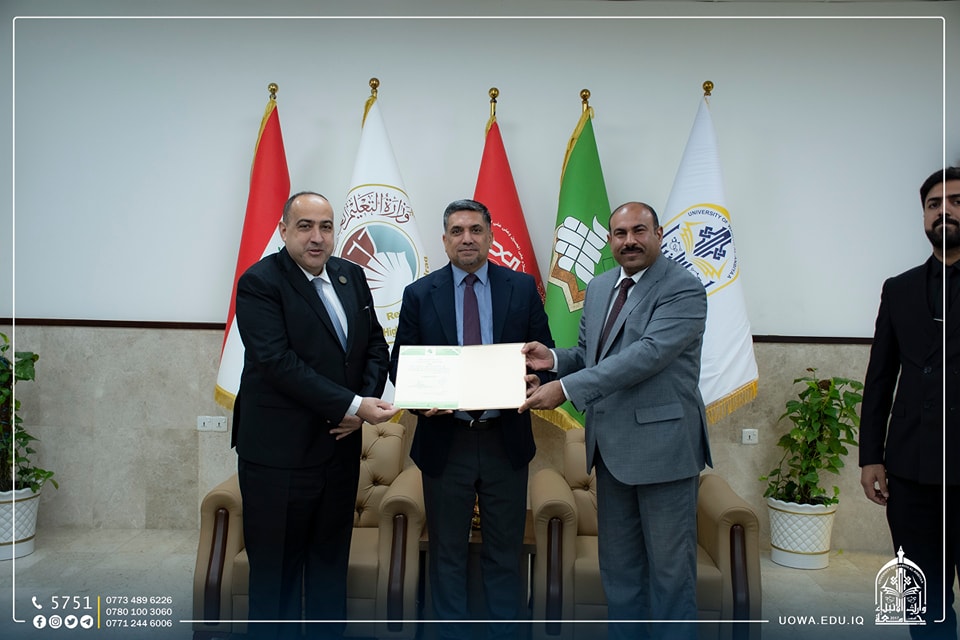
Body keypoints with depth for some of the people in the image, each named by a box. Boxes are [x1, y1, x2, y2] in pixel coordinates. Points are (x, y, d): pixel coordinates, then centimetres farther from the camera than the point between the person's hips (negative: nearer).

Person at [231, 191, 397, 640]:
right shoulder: (259, 282, -12)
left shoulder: (351, 276, 8)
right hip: (278, 452, -6)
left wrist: (364, 402, -7)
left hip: (340, 447, 6)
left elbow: (376, 345, 10)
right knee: (276, 569, 9)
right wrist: (353, 405, -23)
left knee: (331, 561, 18)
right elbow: (279, 362, -21)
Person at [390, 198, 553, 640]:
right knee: (446, 553, 15)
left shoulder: (522, 288, 1)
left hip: (506, 440, 1)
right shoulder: (419, 294, 1)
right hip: (444, 441, 0)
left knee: (505, 552, 14)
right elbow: (399, 364, 2)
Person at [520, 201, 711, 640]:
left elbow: (648, 353, -25)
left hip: (662, 444, -7)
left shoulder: (683, 288, -13)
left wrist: (566, 388, -28)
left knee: (670, 566, 9)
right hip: (610, 445, 7)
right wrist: (554, 359, -6)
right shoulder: (598, 288, 11)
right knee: (618, 563, 19)